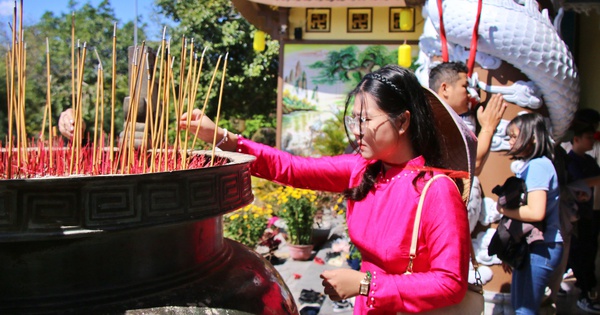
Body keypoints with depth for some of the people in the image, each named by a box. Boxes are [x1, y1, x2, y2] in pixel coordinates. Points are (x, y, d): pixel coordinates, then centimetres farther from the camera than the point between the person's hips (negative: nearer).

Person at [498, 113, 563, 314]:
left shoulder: (537, 166, -16)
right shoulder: (528, 165, 12)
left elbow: (535, 212, -27)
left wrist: (503, 209, -11)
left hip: (540, 247, -10)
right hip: (529, 245, 10)